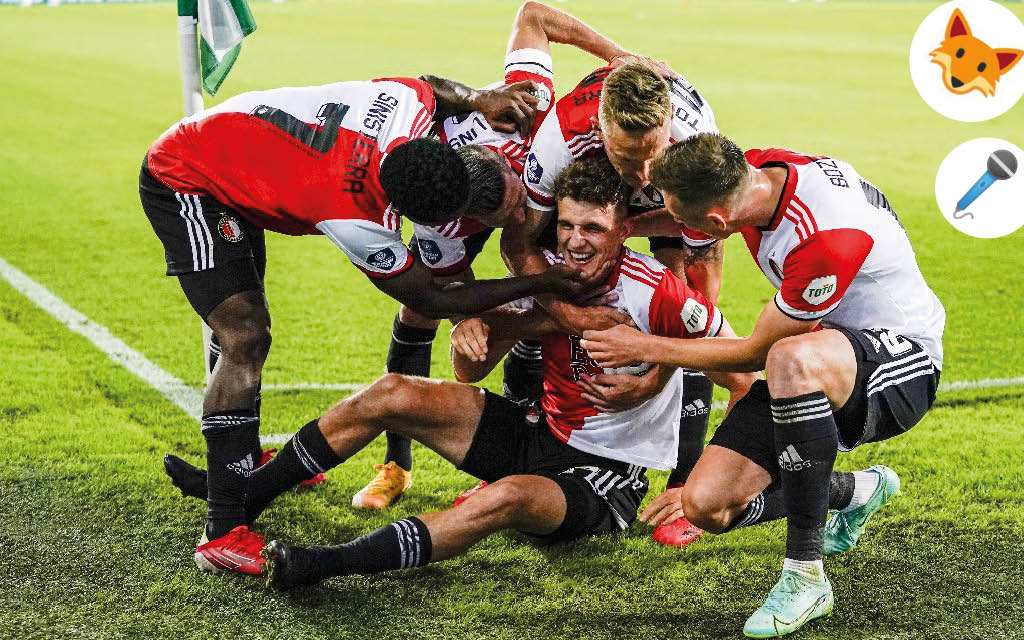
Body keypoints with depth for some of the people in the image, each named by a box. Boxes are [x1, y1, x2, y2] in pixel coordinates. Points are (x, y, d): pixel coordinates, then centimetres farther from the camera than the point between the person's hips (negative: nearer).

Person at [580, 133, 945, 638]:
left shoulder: (830, 237, -33)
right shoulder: (755, 168, -10)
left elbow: (756, 352, -16)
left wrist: (646, 348, -7)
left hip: (898, 361, -8)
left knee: (791, 358, -43)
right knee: (706, 506, -8)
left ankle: (805, 574, -29)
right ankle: (857, 492, 21)